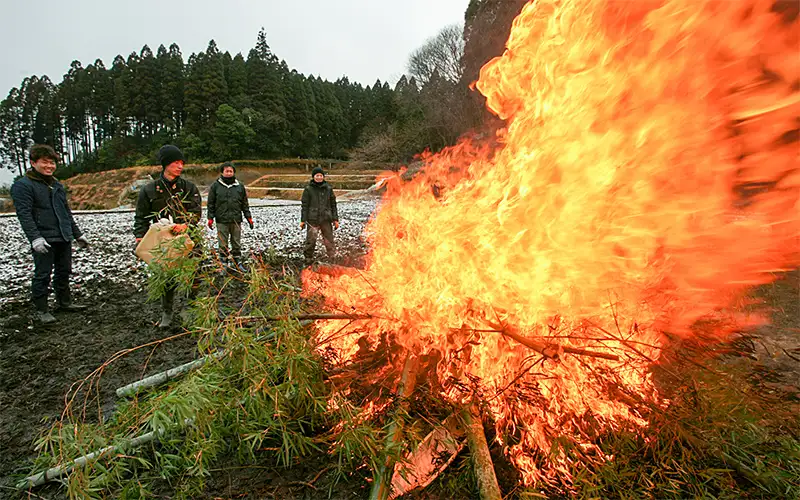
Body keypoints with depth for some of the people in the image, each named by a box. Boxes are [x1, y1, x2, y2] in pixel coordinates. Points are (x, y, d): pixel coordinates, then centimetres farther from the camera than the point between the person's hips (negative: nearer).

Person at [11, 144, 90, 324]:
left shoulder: (57, 185, 17)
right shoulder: (23, 185, -6)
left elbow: (67, 212, 22)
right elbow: (24, 214, -15)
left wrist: (77, 234, 21)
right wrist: (35, 237, -25)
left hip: (64, 238, 7)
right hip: (44, 240, -7)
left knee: (64, 272, 15)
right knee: (42, 275, 0)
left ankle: (64, 302, 29)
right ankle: (41, 310, 10)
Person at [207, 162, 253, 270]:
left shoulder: (240, 186, 8)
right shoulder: (215, 186, 3)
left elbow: (245, 203, 12)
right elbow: (211, 203, 5)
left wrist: (249, 217, 9)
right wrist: (210, 218, 0)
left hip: (236, 220, 2)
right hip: (221, 221, -1)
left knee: (237, 243, 8)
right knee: (223, 245, 4)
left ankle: (238, 263, 18)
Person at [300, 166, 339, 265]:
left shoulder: (328, 189, 7)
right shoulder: (308, 189, 0)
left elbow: (333, 204, 10)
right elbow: (305, 205, 1)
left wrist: (335, 219, 6)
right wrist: (303, 220, -3)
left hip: (326, 219, 2)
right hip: (312, 220, -2)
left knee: (329, 240, 5)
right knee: (311, 240, -1)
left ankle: (333, 258, 15)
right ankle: (308, 259, 15)